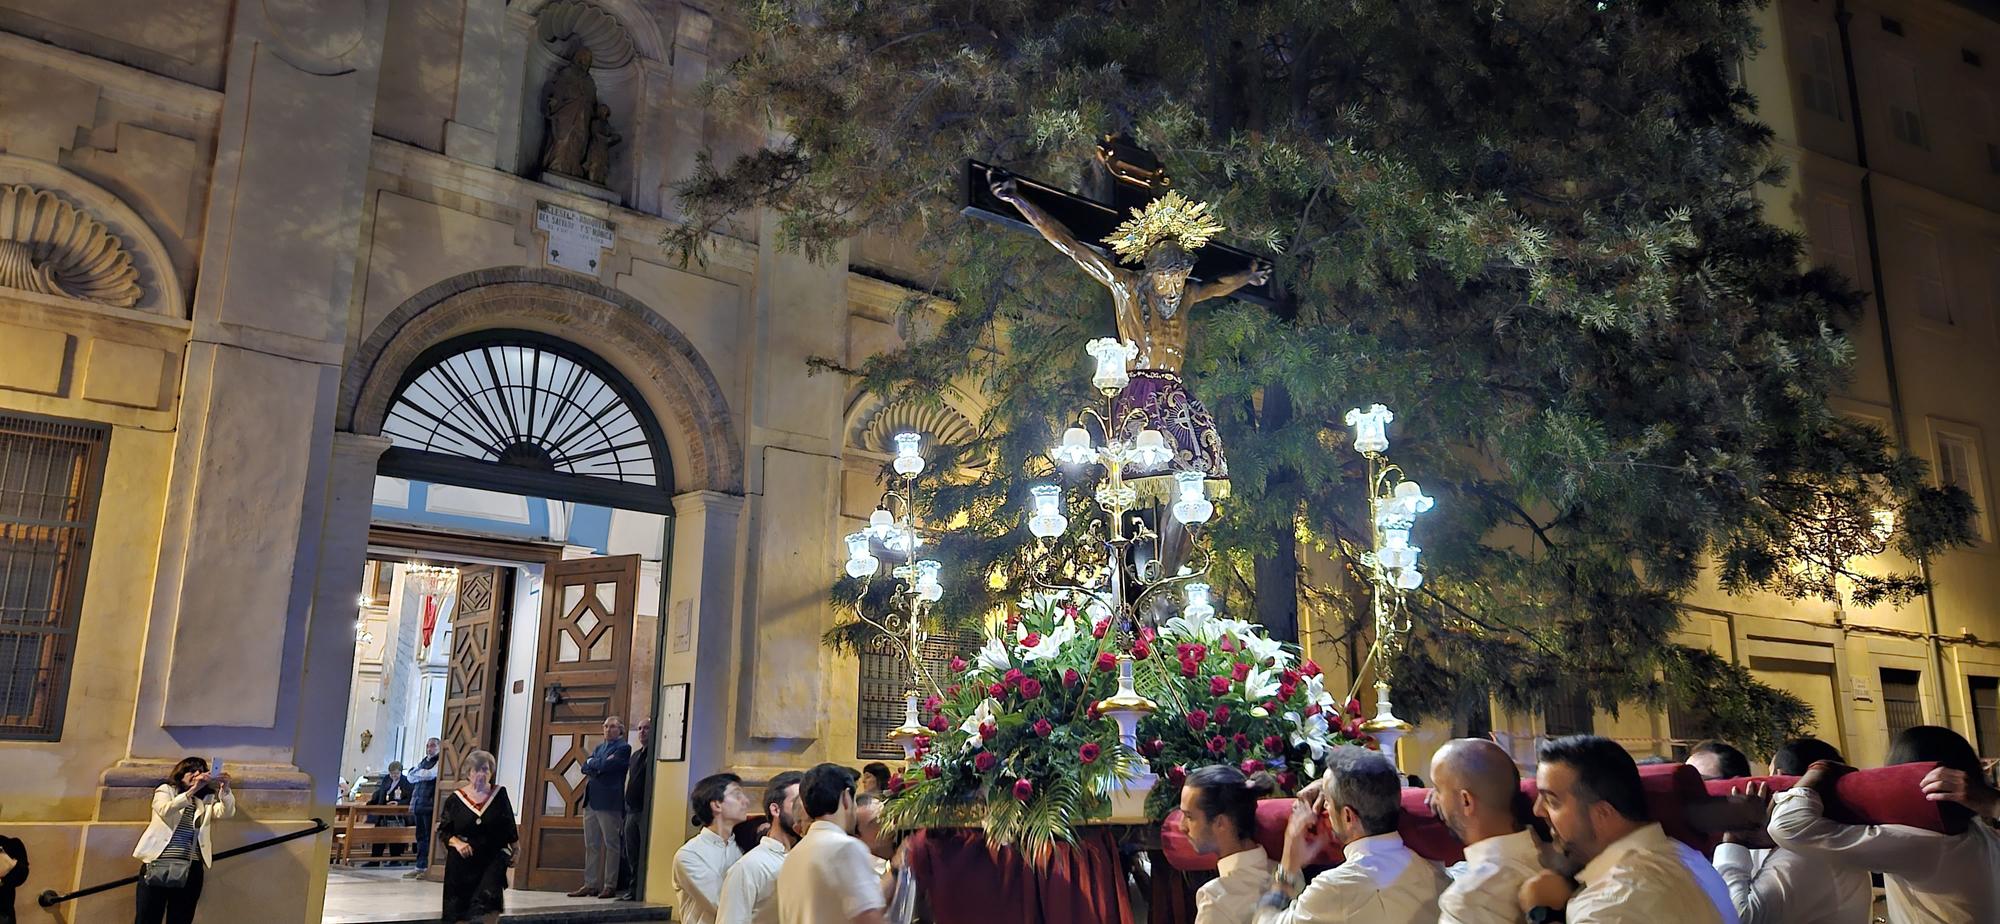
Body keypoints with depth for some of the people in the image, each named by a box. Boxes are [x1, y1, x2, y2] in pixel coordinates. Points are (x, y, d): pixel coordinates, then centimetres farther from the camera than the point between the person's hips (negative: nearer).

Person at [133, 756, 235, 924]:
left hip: (190, 869, 2)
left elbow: (226, 812, -2)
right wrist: (192, 790, -25)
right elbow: (165, 811, -10)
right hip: (158, 864, -2)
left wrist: (225, 789, -22)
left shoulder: (207, 800, 18)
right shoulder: (165, 790, 12)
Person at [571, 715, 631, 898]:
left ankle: (610, 886, 1)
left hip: (609, 802, -7)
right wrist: (600, 765, -7)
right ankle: (590, 884, 14)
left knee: (611, 845, -2)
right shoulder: (599, 747, 20)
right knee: (591, 845, 9)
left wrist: (592, 763, 1)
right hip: (591, 801, 7)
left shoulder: (623, 748, -2)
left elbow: (607, 765, -15)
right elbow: (585, 766, 9)